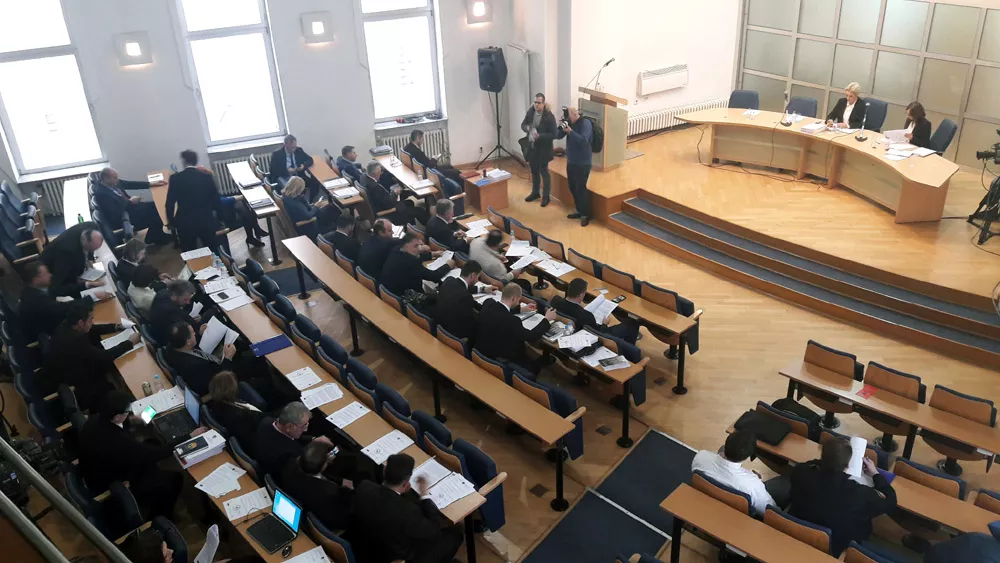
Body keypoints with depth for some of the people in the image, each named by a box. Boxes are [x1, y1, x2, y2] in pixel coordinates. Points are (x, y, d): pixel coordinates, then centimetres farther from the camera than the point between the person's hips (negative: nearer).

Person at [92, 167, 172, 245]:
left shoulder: (114, 182, -3)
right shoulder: (101, 193, -26)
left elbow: (130, 184, 7)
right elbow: (114, 213, -29)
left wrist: (151, 184, 3)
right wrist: (130, 201, -21)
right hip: (121, 219, -9)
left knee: (154, 206, 2)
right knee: (154, 211, -10)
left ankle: (157, 235, 14)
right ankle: (156, 238, 12)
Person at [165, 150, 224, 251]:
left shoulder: (175, 178, -7)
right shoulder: (207, 176, -4)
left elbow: (170, 203, -5)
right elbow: (216, 199, -1)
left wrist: (171, 222, 8)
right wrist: (220, 218, 12)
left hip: (185, 224, -1)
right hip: (206, 221, 1)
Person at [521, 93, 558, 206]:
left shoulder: (549, 116, -20)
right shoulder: (530, 111, -3)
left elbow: (553, 134, -18)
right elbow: (523, 124, 8)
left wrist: (540, 136, -30)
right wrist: (527, 127, -15)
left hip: (543, 149, -6)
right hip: (531, 147, 6)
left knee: (544, 172, 6)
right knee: (534, 171, 20)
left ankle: (546, 196, 19)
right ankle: (535, 193, 36)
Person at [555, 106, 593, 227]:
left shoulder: (585, 123, -16)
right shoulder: (569, 122, 5)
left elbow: (583, 140, -27)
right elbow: (558, 136, 4)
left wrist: (570, 131, -30)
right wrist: (561, 127, -15)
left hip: (583, 163, -8)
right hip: (571, 161, 8)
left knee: (581, 189, -4)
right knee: (573, 188, 15)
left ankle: (585, 215, 8)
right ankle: (579, 211, 30)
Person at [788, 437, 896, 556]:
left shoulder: (800, 472, -25)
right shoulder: (860, 494, -34)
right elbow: (890, 501, -12)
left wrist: (827, 460, 7)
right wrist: (875, 474, 1)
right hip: (835, 550, -3)